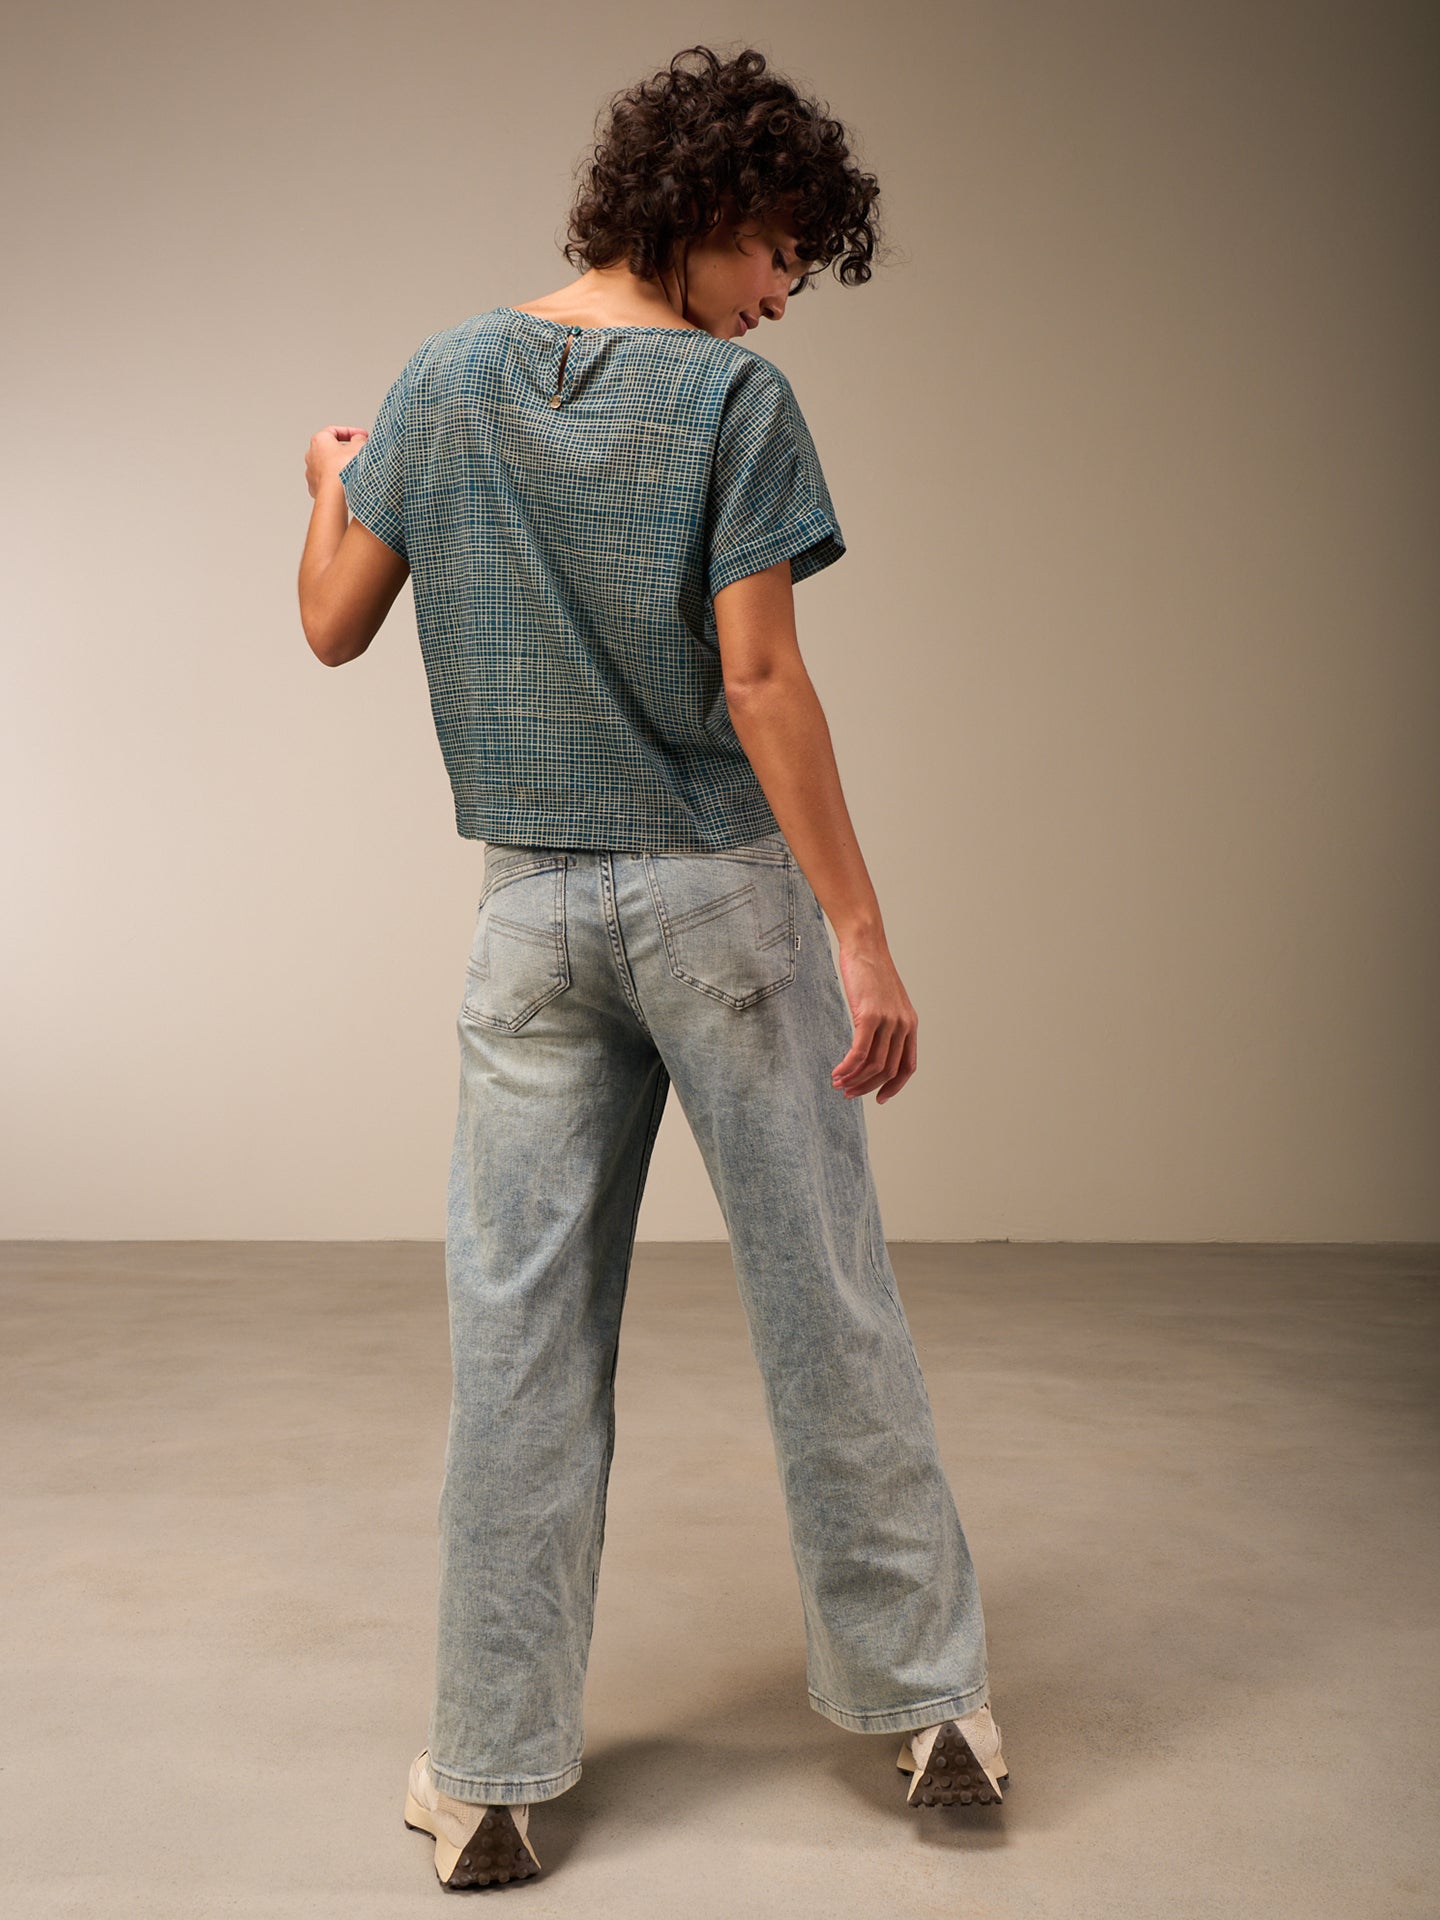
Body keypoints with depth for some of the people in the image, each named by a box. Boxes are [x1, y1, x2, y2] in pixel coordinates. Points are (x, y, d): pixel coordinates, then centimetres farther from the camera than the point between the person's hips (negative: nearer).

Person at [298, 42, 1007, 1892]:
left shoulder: (441, 382, 5)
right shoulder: (735, 399, -7)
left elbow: (333, 625, 8)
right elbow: (760, 681, -14)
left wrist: (330, 483, 30)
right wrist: (862, 937, -12)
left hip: (535, 909, 3)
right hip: (727, 897, -3)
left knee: (520, 1337, 8)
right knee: (823, 1304, 8)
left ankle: (491, 1773, 17)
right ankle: (928, 1698, 24)